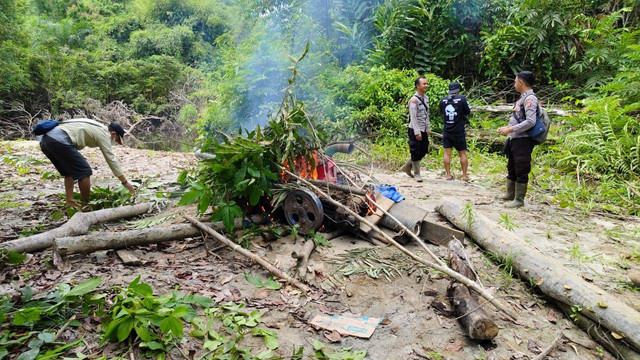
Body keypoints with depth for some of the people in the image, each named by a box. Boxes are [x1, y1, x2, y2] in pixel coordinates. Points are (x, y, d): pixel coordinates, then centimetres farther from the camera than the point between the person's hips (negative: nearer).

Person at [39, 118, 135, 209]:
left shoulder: (96, 127, 26)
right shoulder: (104, 133, 1)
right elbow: (111, 159, -1)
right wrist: (125, 182, 2)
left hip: (45, 139, 10)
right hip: (59, 140, -10)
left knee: (70, 171, 22)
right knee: (84, 171, -2)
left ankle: (70, 202, 18)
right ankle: (85, 205, 6)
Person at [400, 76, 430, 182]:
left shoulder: (426, 98, 12)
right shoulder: (414, 100, -14)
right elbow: (413, 117, -18)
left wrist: (428, 128, 15)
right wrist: (417, 132, -21)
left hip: (423, 130, 8)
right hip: (415, 130, -8)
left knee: (423, 151, 13)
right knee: (416, 152, 0)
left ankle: (407, 167, 29)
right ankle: (417, 174, 13)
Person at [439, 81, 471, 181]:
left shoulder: (443, 100, -1)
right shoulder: (462, 99, -10)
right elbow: (468, 112, 0)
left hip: (447, 131, 2)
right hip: (459, 131, -2)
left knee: (447, 153, 6)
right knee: (462, 153, 9)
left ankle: (448, 175, 7)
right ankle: (464, 175, 14)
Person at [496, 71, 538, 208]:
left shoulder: (530, 98, -14)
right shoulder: (523, 97, 16)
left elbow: (530, 122, -23)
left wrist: (510, 129, -20)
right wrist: (507, 128, 14)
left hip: (523, 140, -10)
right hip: (514, 139, 10)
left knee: (521, 171, -3)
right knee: (511, 168, 18)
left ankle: (519, 200, 5)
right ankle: (510, 194, 31)